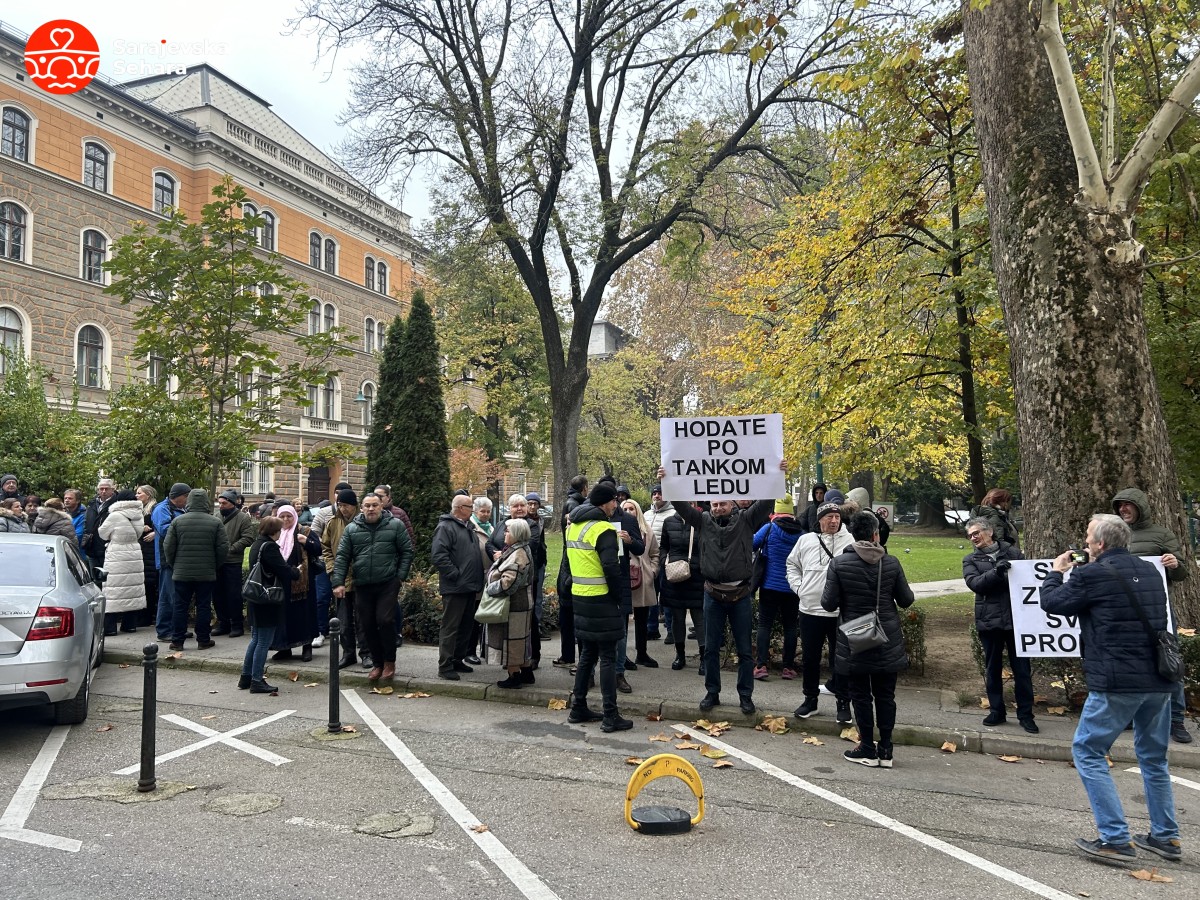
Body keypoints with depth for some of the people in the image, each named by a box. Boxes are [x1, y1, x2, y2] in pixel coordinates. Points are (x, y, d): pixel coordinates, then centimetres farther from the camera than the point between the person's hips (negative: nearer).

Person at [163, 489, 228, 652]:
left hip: (181, 573, 1)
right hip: (207, 574, -1)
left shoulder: (177, 521, -3)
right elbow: (223, 548, -5)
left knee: (180, 606, 8)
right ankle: (203, 640, 11)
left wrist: (172, 565, 13)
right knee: (204, 606, 6)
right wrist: (215, 565, 10)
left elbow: (168, 546, -1)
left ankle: (177, 640, 11)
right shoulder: (215, 522, -5)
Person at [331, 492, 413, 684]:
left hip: (388, 584, -3)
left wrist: (400, 576, -5)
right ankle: (377, 664, 22)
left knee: (385, 621, -10)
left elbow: (407, 551, 2)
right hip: (362, 586, 3)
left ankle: (389, 662, 9)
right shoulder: (352, 529, 6)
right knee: (368, 625, 7)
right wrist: (338, 582, -3)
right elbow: (342, 557, 5)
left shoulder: (395, 525, 0)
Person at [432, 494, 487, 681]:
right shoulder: (445, 527, -11)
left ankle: (457, 660, 25)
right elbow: (438, 555, -21)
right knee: (450, 627, -4)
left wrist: (477, 579, 17)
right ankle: (445, 666, 2)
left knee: (465, 626, 15)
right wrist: (455, 574, -19)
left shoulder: (468, 527, 18)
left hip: (470, 587, 9)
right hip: (454, 588, -9)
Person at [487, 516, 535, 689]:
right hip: (521, 603, 11)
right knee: (521, 639, 17)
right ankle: (526, 672, 26)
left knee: (511, 640, -2)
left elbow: (508, 581, -27)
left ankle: (514, 675, 6)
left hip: (513, 605, -11)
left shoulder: (518, 553, -20)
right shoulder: (519, 550, 14)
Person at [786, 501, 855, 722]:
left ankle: (843, 702, 20)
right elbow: (792, 565, 17)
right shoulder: (806, 540, 5)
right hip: (810, 609, 3)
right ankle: (811, 699, 28)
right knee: (809, 658, 13)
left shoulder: (850, 541, -5)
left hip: (840, 612, -3)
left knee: (841, 659, 6)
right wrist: (798, 587, 6)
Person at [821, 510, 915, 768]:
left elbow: (829, 603, -11)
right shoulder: (891, 563, -6)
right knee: (885, 695, 12)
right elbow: (906, 600, 0)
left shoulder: (839, 563, -12)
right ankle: (885, 751, 17)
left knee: (861, 695, 9)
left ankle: (867, 749, 15)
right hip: (888, 642, 2)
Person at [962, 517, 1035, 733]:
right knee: (992, 669, 11)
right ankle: (996, 711, 24)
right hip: (989, 621, 1)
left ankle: (1025, 714, 17)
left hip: (1016, 619, -1)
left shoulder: (1013, 553, 5)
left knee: (1022, 668, 5)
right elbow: (974, 583, -11)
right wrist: (996, 572, -25)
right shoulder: (971, 560, 6)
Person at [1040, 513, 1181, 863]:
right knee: (1154, 757, 21)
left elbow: (1051, 602, -1)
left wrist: (1056, 572, 18)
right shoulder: (1149, 571, 10)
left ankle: (1116, 840, 0)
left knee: (1087, 752, 3)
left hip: (1118, 681, -8)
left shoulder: (1092, 575, -13)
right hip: (1159, 680, 8)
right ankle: (1166, 837, 28)